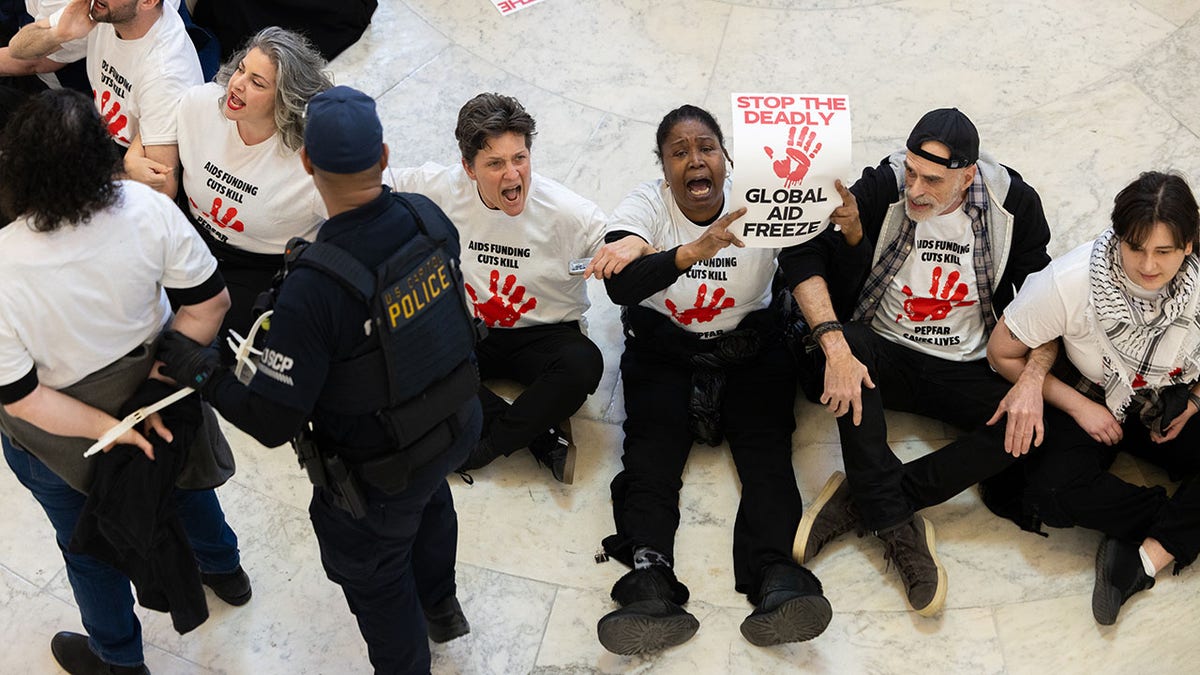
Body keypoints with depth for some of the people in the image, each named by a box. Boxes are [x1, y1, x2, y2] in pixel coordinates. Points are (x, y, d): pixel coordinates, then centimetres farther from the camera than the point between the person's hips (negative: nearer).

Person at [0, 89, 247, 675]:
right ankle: (223, 569, 65)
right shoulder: (147, 209, -30)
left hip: (60, 435, -3)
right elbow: (209, 303, -18)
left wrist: (115, 429, -20)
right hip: (148, 382, 3)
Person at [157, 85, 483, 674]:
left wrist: (201, 372, -14)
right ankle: (439, 607, 67)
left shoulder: (312, 291, -37)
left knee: (374, 580, 23)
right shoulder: (428, 219, -18)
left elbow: (272, 423, -30)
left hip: (376, 477, -7)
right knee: (428, 498, 39)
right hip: (454, 427, 7)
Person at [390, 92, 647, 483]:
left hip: (543, 335, -2)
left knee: (583, 363, -35)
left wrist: (636, 245, -36)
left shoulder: (569, 213, -17)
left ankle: (486, 445, -16)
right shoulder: (441, 190, -11)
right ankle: (542, 436, -21)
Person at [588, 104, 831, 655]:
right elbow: (618, 286, -28)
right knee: (652, 446, -24)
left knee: (766, 445, -23)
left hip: (750, 345, 1)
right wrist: (695, 251, -43)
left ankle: (777, 580, -40)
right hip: (664, 349, 0)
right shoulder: (646, 204, -10)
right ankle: (650, 584, -40)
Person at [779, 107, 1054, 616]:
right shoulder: (884, 188, -13)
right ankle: (897, 525, -33)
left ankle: (861, 499, -26)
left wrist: (1033, 380, -21)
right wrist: (835, 346, -36)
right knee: (851, 344, -35)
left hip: (967, 372, 1)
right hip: (884, 355, -1)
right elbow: (801, 255, -23)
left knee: (1034, 426, -27)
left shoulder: (1014, 203, -7)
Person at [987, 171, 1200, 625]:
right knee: (1052, 490, -30)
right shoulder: (1070, 282, -26)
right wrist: (1078, 407, -14)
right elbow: (1003, 352, -14)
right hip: (1089, 400, -2)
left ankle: (1147, 556, -24)